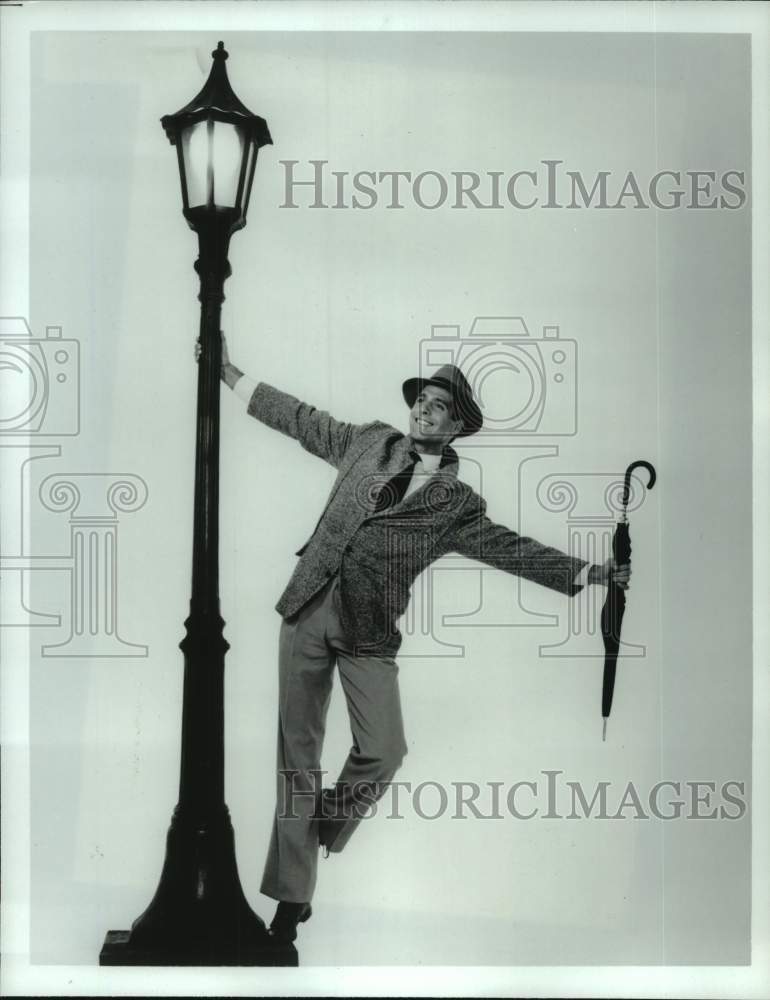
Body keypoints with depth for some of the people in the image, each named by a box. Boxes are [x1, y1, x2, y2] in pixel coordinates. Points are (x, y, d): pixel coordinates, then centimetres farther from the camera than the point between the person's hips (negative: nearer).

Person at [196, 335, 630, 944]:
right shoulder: (370, 442, 13)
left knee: (384, 751, -17)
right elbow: (301, 419, 19)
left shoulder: (458, 505, 6)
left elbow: (512, 548, -1)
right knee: (299, 752, 4)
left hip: (369, 632, -2)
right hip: (309, 611, 2)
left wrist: (586, 573, -11)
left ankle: (324, 829, 17)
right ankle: (293, 894, 15)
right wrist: (230, 372, 21)